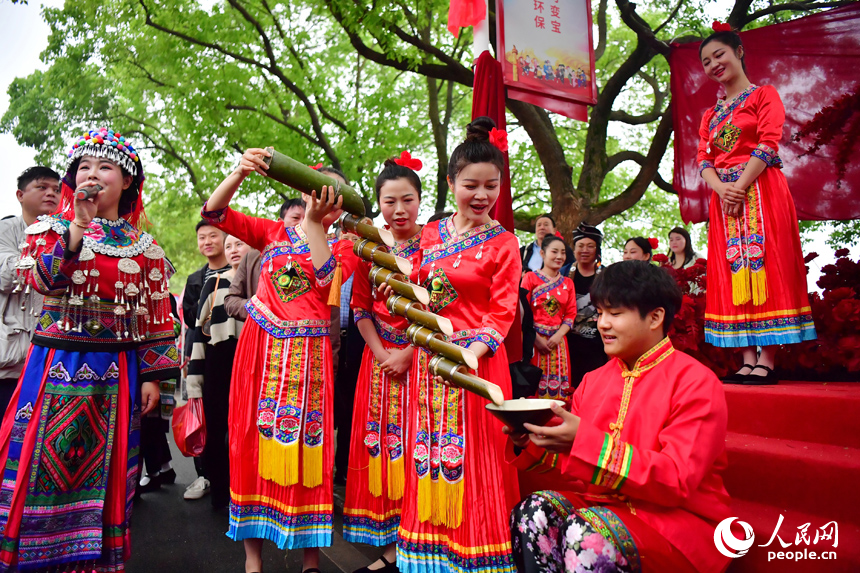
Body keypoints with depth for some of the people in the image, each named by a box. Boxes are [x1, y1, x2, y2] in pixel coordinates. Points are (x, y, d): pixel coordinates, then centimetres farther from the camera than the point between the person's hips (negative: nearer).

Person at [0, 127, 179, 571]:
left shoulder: (144, 247, 6)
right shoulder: (50, 228, 8)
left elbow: (156, 316, 4)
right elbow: (41, 279, -11)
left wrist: (152, 375, 0)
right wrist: (79, 225, -18)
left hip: (115, 371, 0)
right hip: (56, 364, 0)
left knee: (104, 467, 7)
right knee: (42, 458, 2)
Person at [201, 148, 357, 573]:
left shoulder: (343, 248, 8)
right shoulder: (273, 233, 12)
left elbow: (327, 277, -13)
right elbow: (214, 213, 4)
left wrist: (313, 222, -18)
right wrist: (240, 173, -14)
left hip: (308, 353, -1)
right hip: (260, 346, 2)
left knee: (305, 442, -1)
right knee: (254, 438, 4)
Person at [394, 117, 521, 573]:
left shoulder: (502, 244, -4)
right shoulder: (431, 234, 9)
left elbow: (502, 312, -9)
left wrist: (473, 350, -24)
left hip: (476, 359, -5)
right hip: (430, 356, 5)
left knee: (472, 450, 2)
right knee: (430, 448, 12)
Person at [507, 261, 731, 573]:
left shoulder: (695, 382, -9)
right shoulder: (594, 381, 10)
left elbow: (677, 480, -20)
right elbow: (567, 457, 10)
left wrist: (584, 441, -29)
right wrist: (528, 441, -12)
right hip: (603, 505, 6)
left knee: (586, 532, -33)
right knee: (533, 511, -22)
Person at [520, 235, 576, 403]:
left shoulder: (568, 283, 14)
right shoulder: (530, 278, 2)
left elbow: (571, 314, 9)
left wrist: (558, 336, -7)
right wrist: (536, 338, -13)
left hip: (558, 339, 4)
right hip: (534, 338, -3)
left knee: (558, 382, 2)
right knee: (535, 382, -5)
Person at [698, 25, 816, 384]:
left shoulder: (764, 95, 7)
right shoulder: (710, 115, 21)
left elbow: (768, 145, -7)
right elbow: (704, 159, 9)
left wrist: (740, 186, -17)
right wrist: (720, 188, -11)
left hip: (761, 191, -5)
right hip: (725, 197, 5)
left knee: (764, 264, -10)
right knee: (734, 273, -1)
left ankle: (766, 361, -10)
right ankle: (748, 360, 1)